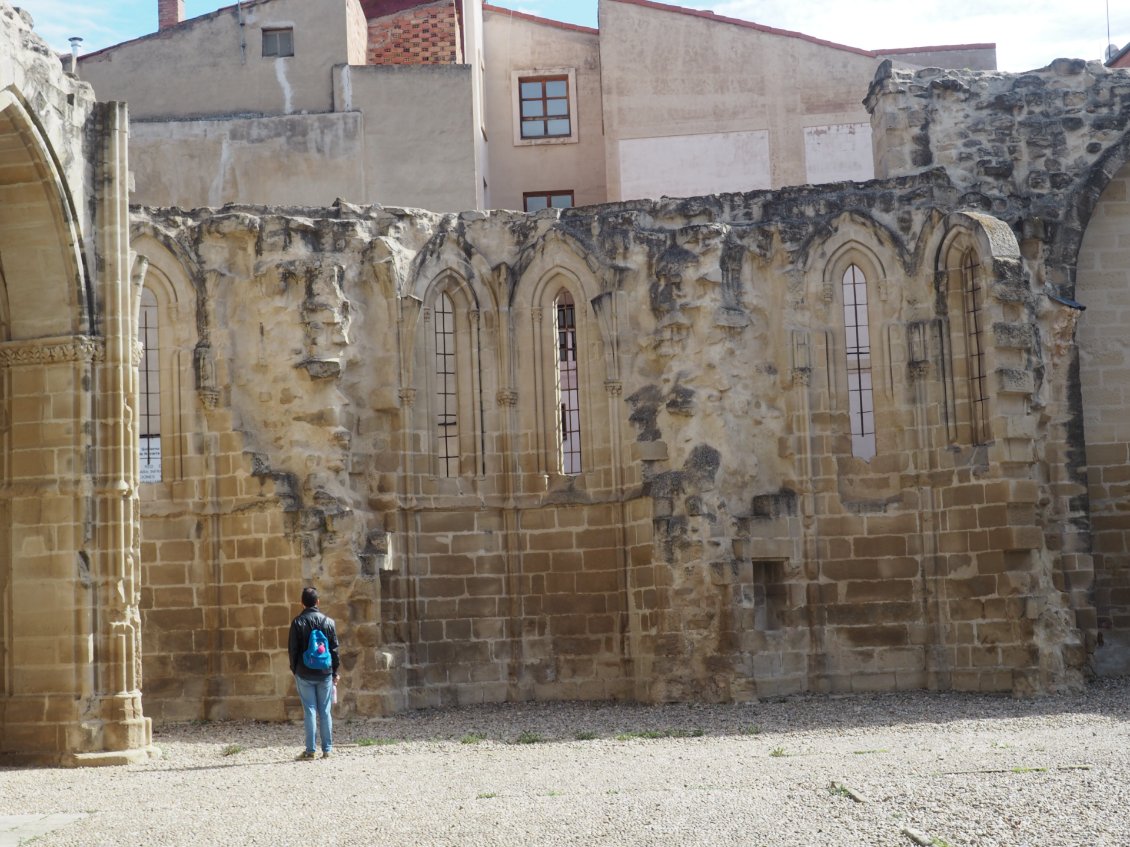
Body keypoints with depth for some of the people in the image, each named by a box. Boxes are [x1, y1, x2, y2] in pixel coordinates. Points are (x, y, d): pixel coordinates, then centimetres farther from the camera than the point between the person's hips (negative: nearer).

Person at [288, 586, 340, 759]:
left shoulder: (297, 623, -5)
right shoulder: (328, 622, 1)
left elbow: (293, 649, -3)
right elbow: (334, 648, 4)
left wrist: (294, 670, 10)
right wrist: (335, 671, 12)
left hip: (304, 674, -2)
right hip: (325, 673, 2)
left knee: (309, 711, 1)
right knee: (325, 712, 6)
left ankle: (310, 750, 0)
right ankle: (327, 749, 7)